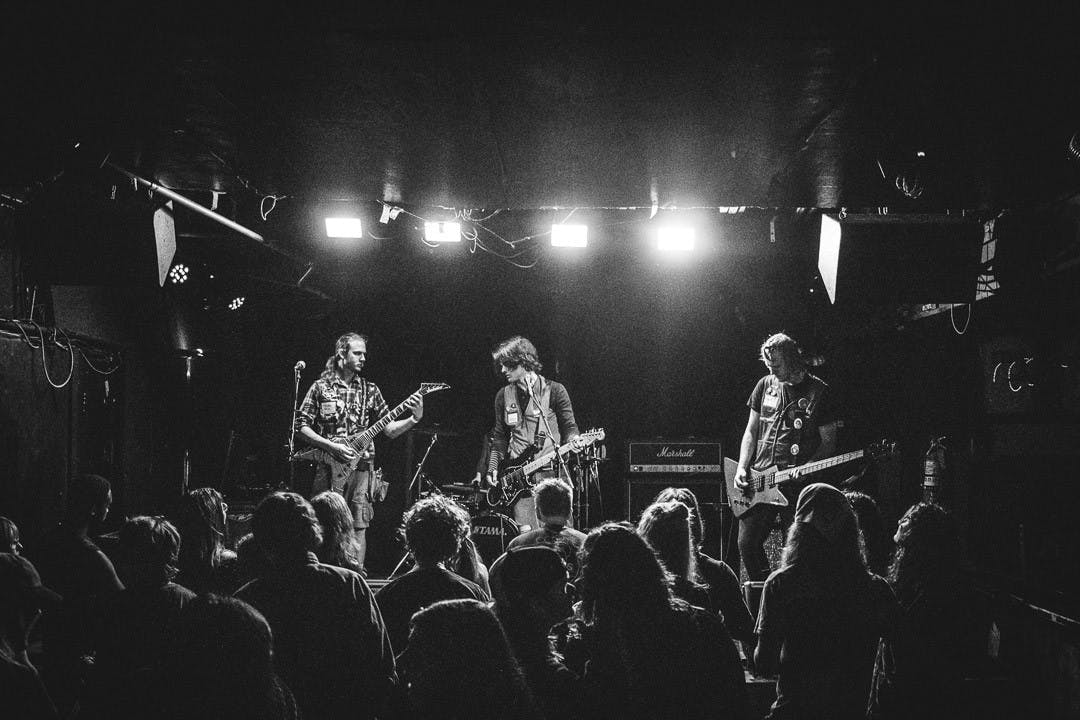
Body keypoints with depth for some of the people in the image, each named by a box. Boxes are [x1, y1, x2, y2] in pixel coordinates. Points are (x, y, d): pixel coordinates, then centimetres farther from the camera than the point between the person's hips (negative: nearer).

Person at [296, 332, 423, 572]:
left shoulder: (369, 390, 12)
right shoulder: (321, 387, 4)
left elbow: (389, 429, 9)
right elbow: (301, 426, 1)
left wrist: (414, 419, -10)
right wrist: (333, 446, -9)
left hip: (361, 466, 2)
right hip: (329, 468, -2)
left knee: (358, 526, -2)